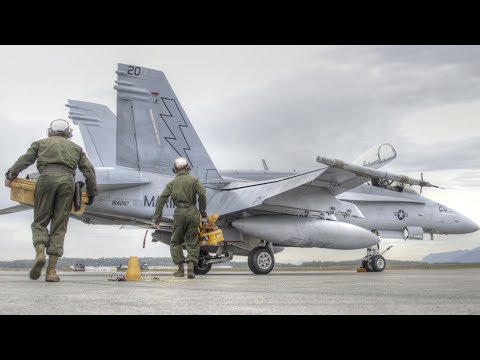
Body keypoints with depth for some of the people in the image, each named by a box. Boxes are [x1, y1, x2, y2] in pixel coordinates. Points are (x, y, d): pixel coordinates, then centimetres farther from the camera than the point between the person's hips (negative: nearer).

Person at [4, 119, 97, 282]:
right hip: (67, 181, 1)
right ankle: (51, 270, -5)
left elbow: (24, 160, 12)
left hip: (47, 178, -1)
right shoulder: (76, 148, 29)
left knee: (40, 221, 7)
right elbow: (89, 171, 23)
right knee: (59, 226, 2)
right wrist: (91, 193, 28)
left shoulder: (41, 143, 25)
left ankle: (40, 253, -21)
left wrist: (10, 175, 17)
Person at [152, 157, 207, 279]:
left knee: (176, 242, 14)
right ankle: (191, 267, -7)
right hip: (192, 212, 0)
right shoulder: (194, 180, 5)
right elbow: (202, 195, -8)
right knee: (192, 242, 7)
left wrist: (157, 217, 4)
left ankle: (180, 269, 10)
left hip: (179, 213, 0)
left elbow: (162, 199, 2)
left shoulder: (172, 183, 9)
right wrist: (203, 212, 1)